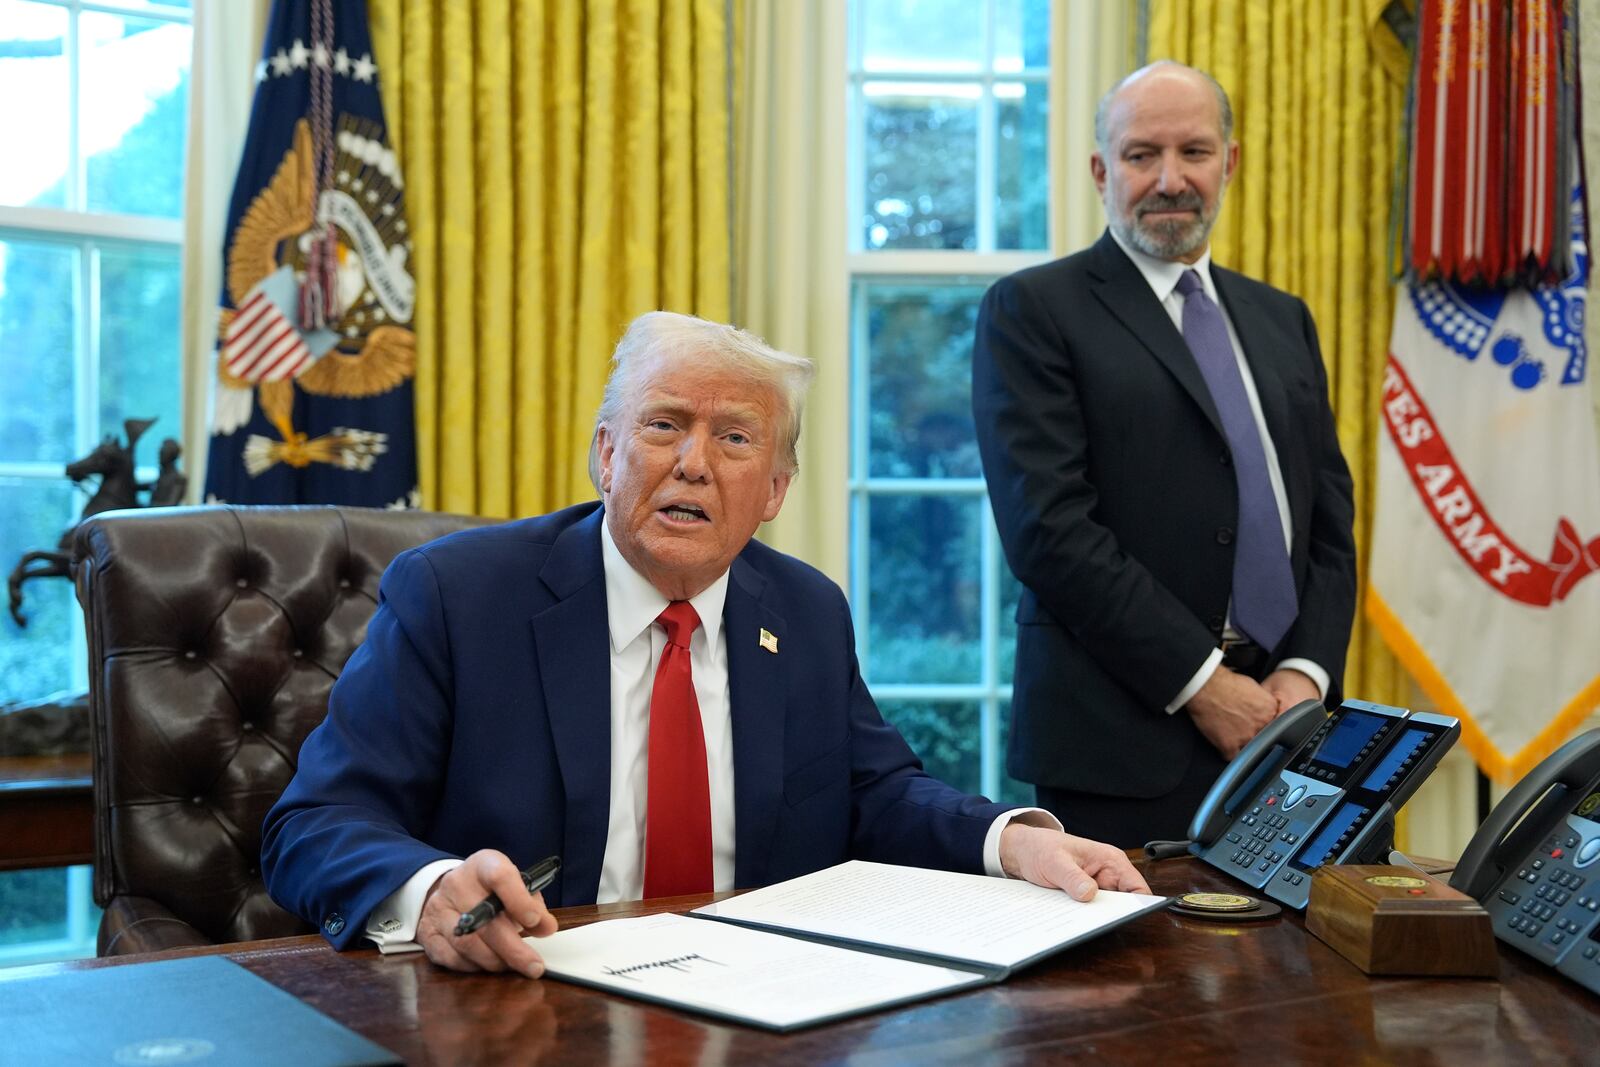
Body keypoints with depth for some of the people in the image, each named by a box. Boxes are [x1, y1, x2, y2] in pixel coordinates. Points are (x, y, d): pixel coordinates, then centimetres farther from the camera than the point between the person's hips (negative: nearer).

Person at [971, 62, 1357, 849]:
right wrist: (1201, 681, -14)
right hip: (1121, 740, -5)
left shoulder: (1281, 320, 17)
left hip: (1279, 729, 5)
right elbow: (1048, 526, -12)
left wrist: (1307, 673, -3)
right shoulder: (1032, 310, -2)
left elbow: (1330, 519, 14)